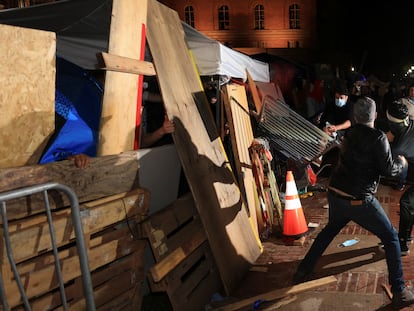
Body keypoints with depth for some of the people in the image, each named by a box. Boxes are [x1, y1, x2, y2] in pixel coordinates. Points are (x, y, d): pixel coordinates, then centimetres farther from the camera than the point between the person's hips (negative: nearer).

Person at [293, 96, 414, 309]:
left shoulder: (350, 134, 10)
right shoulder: (378, 137, -11)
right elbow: (388, 170, -10)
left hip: (335, 194, 7)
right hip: (359, 201, -6)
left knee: (330, 229, 30)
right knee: (390, 238, 9)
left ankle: (303, 271, 31)